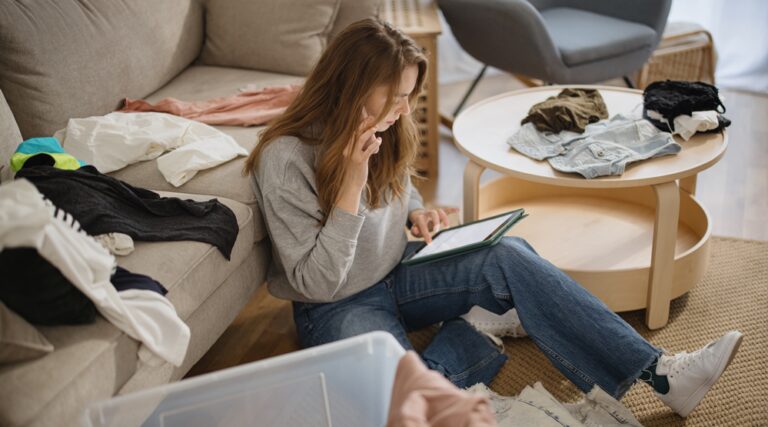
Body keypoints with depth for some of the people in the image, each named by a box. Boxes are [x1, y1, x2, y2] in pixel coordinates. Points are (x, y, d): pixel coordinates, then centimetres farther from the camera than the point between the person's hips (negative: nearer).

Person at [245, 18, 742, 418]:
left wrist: (416, 212, -4)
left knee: (508, 255, -19)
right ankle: (475, 338, -8)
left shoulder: (383, 130, -2)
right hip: (336, 307, -6)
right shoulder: (285, 159, -23)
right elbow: (314, 282, -22)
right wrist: (351, 186, -31)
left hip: (397, 275, 6)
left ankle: (655, 371, -19)